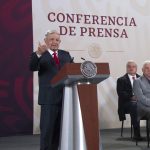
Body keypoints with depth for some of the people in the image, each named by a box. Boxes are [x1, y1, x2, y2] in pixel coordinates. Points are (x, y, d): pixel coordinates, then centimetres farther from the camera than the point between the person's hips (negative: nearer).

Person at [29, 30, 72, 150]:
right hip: (49, 97, -5)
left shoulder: (66, 54, 16)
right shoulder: (40, 55, 0)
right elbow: (32, 68, -18)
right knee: (47, 127, -2)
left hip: (65, 96, 5)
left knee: (59, 127, 12)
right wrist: (38, 54, -35)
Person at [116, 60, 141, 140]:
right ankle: (136, 134, -34)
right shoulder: (121, 80, 9)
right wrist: (132, 97, -20)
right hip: (128, 103, -3)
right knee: (134, 106, -37)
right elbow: (121, 93, -5)